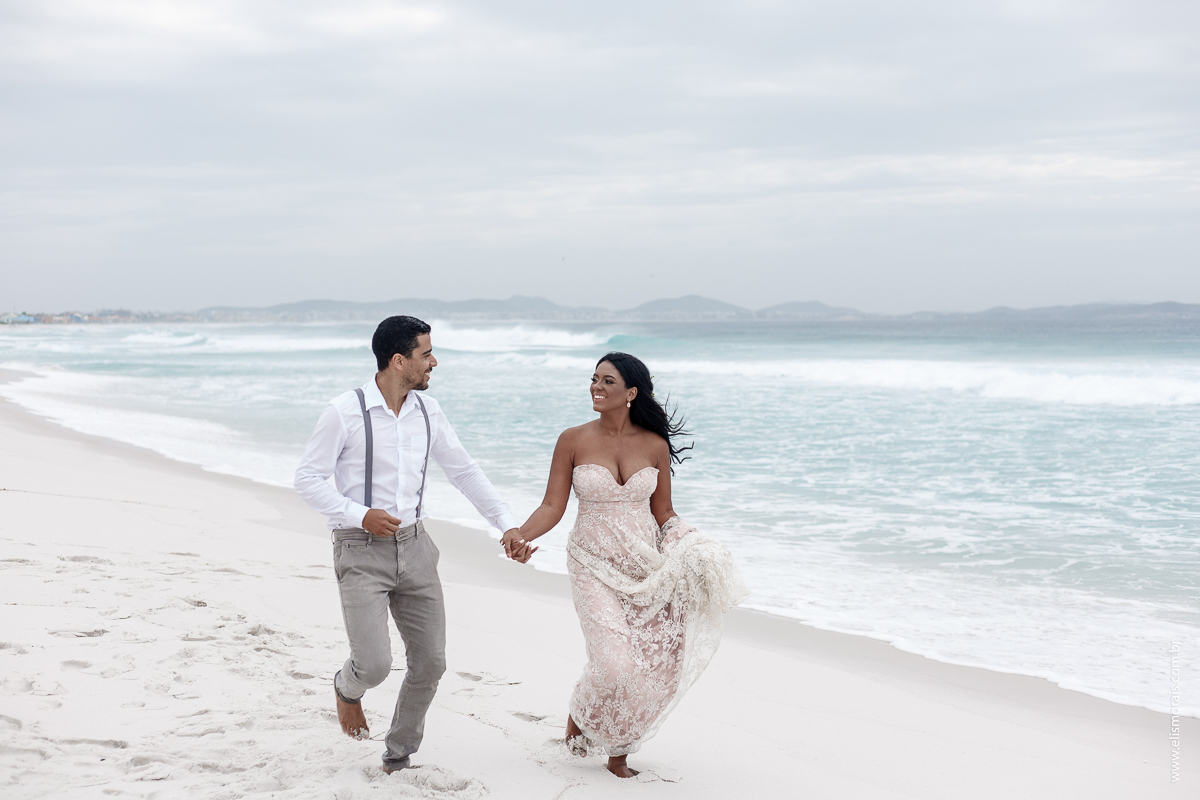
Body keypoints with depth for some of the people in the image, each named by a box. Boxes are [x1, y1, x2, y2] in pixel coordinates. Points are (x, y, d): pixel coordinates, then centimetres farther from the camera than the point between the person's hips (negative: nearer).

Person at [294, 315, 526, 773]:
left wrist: (508, 525, 8)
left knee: (430, 661, 4)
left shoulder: (428, 412, 5)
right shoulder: (345, 412, -11)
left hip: (414, 547, 5)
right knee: (375, 664, -14)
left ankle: (398, 758, 24)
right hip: (361, 551, -5)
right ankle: (347, 688, 25)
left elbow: (464, 471, 13)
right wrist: (360, 516, -20)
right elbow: (308, 479, -7)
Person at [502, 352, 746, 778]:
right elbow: (553, 506, -4)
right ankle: (580, 713, 19)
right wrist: (521, 534, -22)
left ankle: (618, 747, 23)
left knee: (653, 661, -1)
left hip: (645, 563, 3)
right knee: (615, 663, -16)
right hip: (594, 564, -2)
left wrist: (694, 548, -7)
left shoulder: (655, 446, 1)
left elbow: (663, 512, 8)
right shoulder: (573, 441, -3)